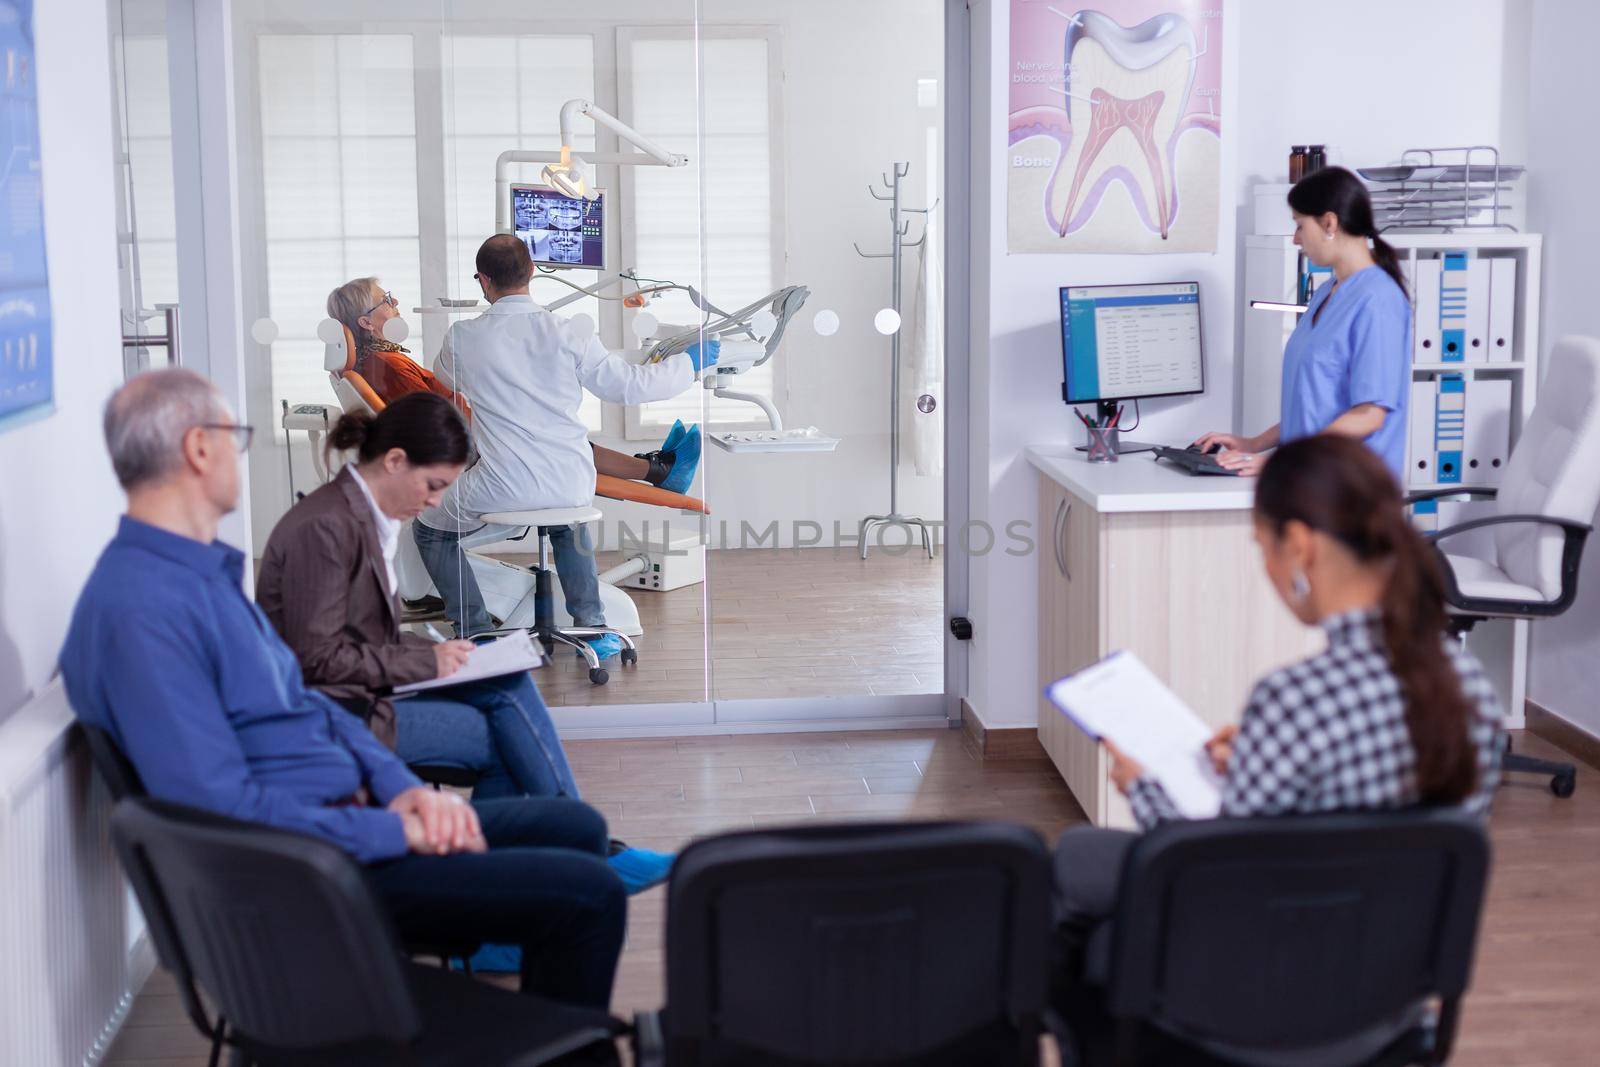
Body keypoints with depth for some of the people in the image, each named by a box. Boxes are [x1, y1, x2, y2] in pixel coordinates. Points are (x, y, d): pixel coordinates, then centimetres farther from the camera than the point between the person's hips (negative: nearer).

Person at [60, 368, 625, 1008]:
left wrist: (403, 789, 2)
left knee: (576, 828, 17)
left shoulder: (210, 572, 13)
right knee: (588, 895, -16)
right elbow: (225, 805, -26)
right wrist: (393, 832, -18)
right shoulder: (140, 609, -22)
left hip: (353, 817, 11)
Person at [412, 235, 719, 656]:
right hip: (573, 485, 3)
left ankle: (476, 634, 15)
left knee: (429, 529, 23)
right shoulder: (568, 335, -6)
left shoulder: (463, 338, -5)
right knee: (567, 516, 40)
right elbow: (632, 385, -1)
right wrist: (690, 362, 14)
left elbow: (445, 378, 18)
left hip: (505, 487, -3)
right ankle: (591, 624, 28)